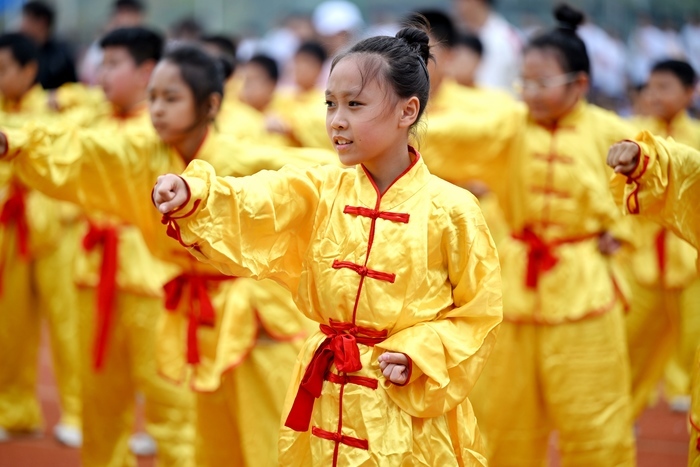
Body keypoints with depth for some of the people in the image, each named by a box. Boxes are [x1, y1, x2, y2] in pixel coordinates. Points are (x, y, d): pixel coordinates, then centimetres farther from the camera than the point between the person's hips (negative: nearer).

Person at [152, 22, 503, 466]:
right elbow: (249, 206, -15)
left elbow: (479, 313, -5)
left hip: (408, 413, -3)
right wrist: (190, 196, -34)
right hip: (327, 402, 4)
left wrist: (418, 357, -17)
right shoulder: (321, 192, 1)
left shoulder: (451, 211, -10)